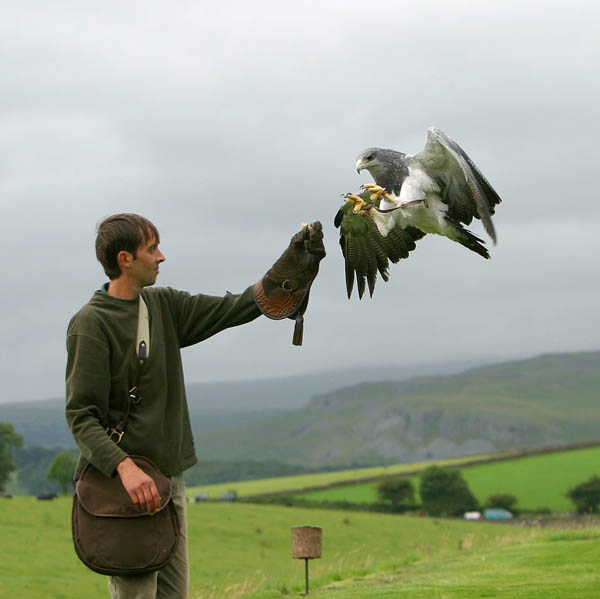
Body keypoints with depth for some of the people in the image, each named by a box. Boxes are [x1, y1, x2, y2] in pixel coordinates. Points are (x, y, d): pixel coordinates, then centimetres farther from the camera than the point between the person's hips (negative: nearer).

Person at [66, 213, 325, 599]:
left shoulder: (164, 305, 12)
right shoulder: (91, 324, -11)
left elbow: (234, 309, 12)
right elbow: (81, 415, -15)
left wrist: (296, 264, 3)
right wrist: (124, 466, -30)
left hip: (169, 477, 8)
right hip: (120, 482, -8)